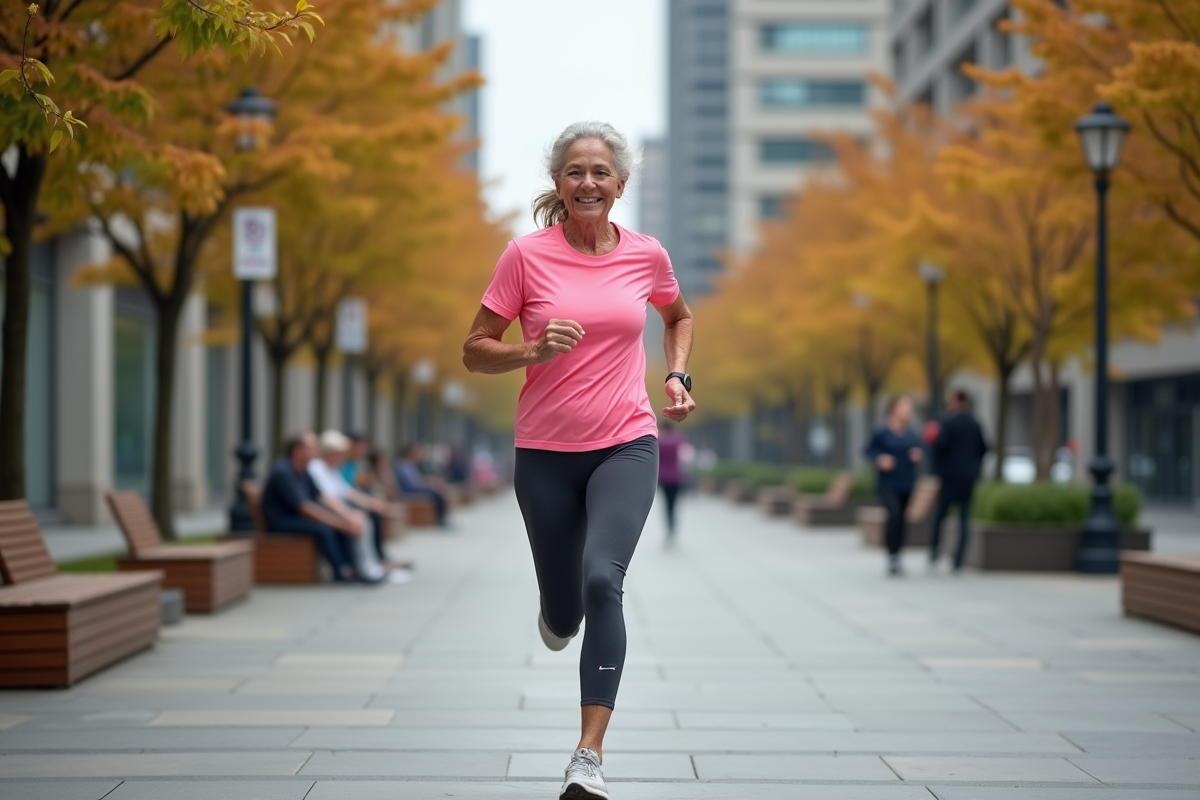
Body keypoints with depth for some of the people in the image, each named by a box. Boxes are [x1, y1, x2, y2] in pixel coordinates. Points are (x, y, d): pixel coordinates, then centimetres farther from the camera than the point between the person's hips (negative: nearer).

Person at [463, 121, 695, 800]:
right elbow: (475, 352, -2)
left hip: (626, 445, 0)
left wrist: (678, 376, 7)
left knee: (603, 577, -24)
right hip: (546, 452, 1)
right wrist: (535, 350, -20)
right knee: (563, 610, 10)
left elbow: (679, 316, 23)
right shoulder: (527, 255, -5)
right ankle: (559, 616, 52)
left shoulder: (646, 255, 1)